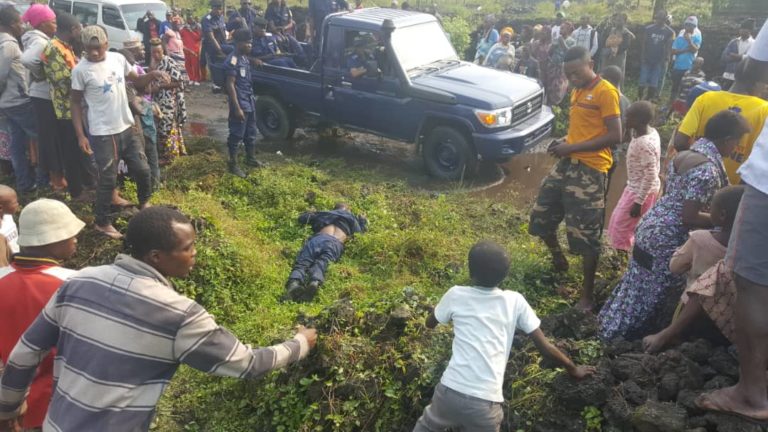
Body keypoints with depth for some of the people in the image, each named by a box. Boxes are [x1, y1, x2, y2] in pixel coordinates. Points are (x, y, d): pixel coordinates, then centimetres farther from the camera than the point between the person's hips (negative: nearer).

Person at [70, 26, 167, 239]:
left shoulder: (118, 59, 0)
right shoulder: (80, 70, -13)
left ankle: (144, 204, 42)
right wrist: (80, 135, -11)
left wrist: (153, 74, -9)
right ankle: (102, 223, 20)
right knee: (108, 180, 3)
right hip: (102, 134, -5)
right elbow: (76, 103, -6)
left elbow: (137, 80, 13)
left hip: (127, 128, 5)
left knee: (142, 170, 14)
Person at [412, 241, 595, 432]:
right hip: (486, 403, -1)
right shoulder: (515, 301, 2)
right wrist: (573, 369, 22)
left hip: (451, 391, 1)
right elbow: (545, 347, 6)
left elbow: (430, 323, 20)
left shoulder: (456, 295, 2)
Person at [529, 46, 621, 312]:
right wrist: (563, 143, 2)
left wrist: (572, 148, -19)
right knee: (541, 217, 15)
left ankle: (587, 296, 11)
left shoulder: (606, 92, -11)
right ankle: (558, 259, 42)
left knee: (585, 236, -2)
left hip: (590, 171, -9)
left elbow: (615, 136, -16)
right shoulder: (577, 91, 15)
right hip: (566, 164, 9)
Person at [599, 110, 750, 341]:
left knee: (636, 289, 22)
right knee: (646, 296, 6)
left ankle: (610, 328, 35)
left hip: (652, 227, 10)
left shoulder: (685, 155, 9)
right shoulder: (708, 169, -22)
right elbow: (689, 218, -23)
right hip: (667, 238, -10)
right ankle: (618, 338, 20)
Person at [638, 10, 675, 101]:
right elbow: (643, 43, 1)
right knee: (642, 81, -2)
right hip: (647, 60, 0)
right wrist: (642, 57, -6)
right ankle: (639, 98, 8)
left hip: (659, 61, 0)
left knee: (654, 83, 4)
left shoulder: (670, 32, -3)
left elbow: (669, 47, -3)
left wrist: (665, 59, -12)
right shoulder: (648, 29, 0)